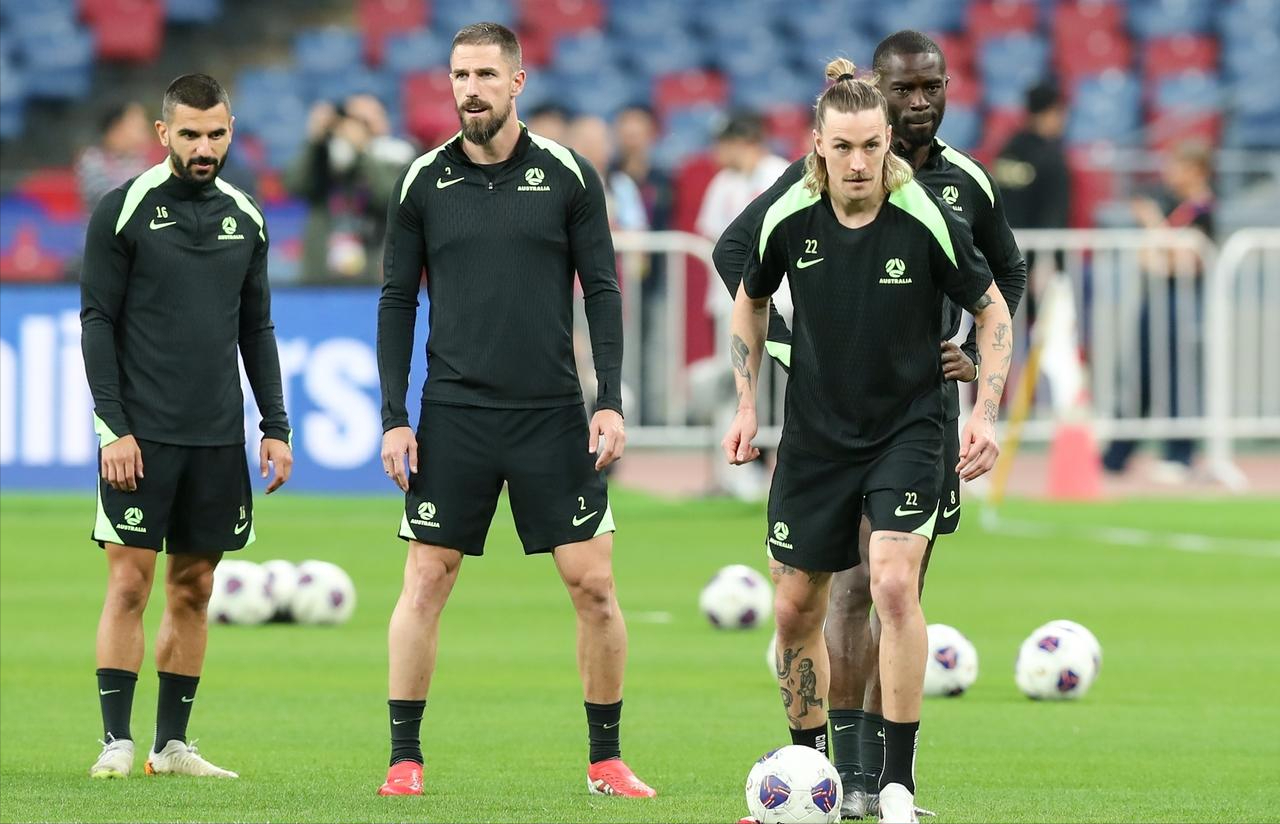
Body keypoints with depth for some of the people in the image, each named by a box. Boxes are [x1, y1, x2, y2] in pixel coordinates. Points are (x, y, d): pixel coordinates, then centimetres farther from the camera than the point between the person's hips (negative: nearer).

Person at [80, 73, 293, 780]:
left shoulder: (245, 219, 11)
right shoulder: (123, 211, -4)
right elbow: (97, 323, -5)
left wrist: (276, 427, 10)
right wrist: (113, 429, -12)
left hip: (218, 439, 5)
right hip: (141, 435, -5)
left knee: (193, 587, 6)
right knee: (130, 582, -7)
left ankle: (172, 745, 12)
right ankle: (116, 742, -3)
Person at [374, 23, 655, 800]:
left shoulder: (569, 175, 0)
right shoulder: (424, 182, 3)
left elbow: (602, 291, 2)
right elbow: (398, 301, 7)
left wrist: (611, 401, -6)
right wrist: (394, 417, 1)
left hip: (553, 415, 0)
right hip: (453, 415, 0)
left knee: (594, 583, -2)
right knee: (425, 582, -1)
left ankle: (606, 759, 10)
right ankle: (405, 758, 7)